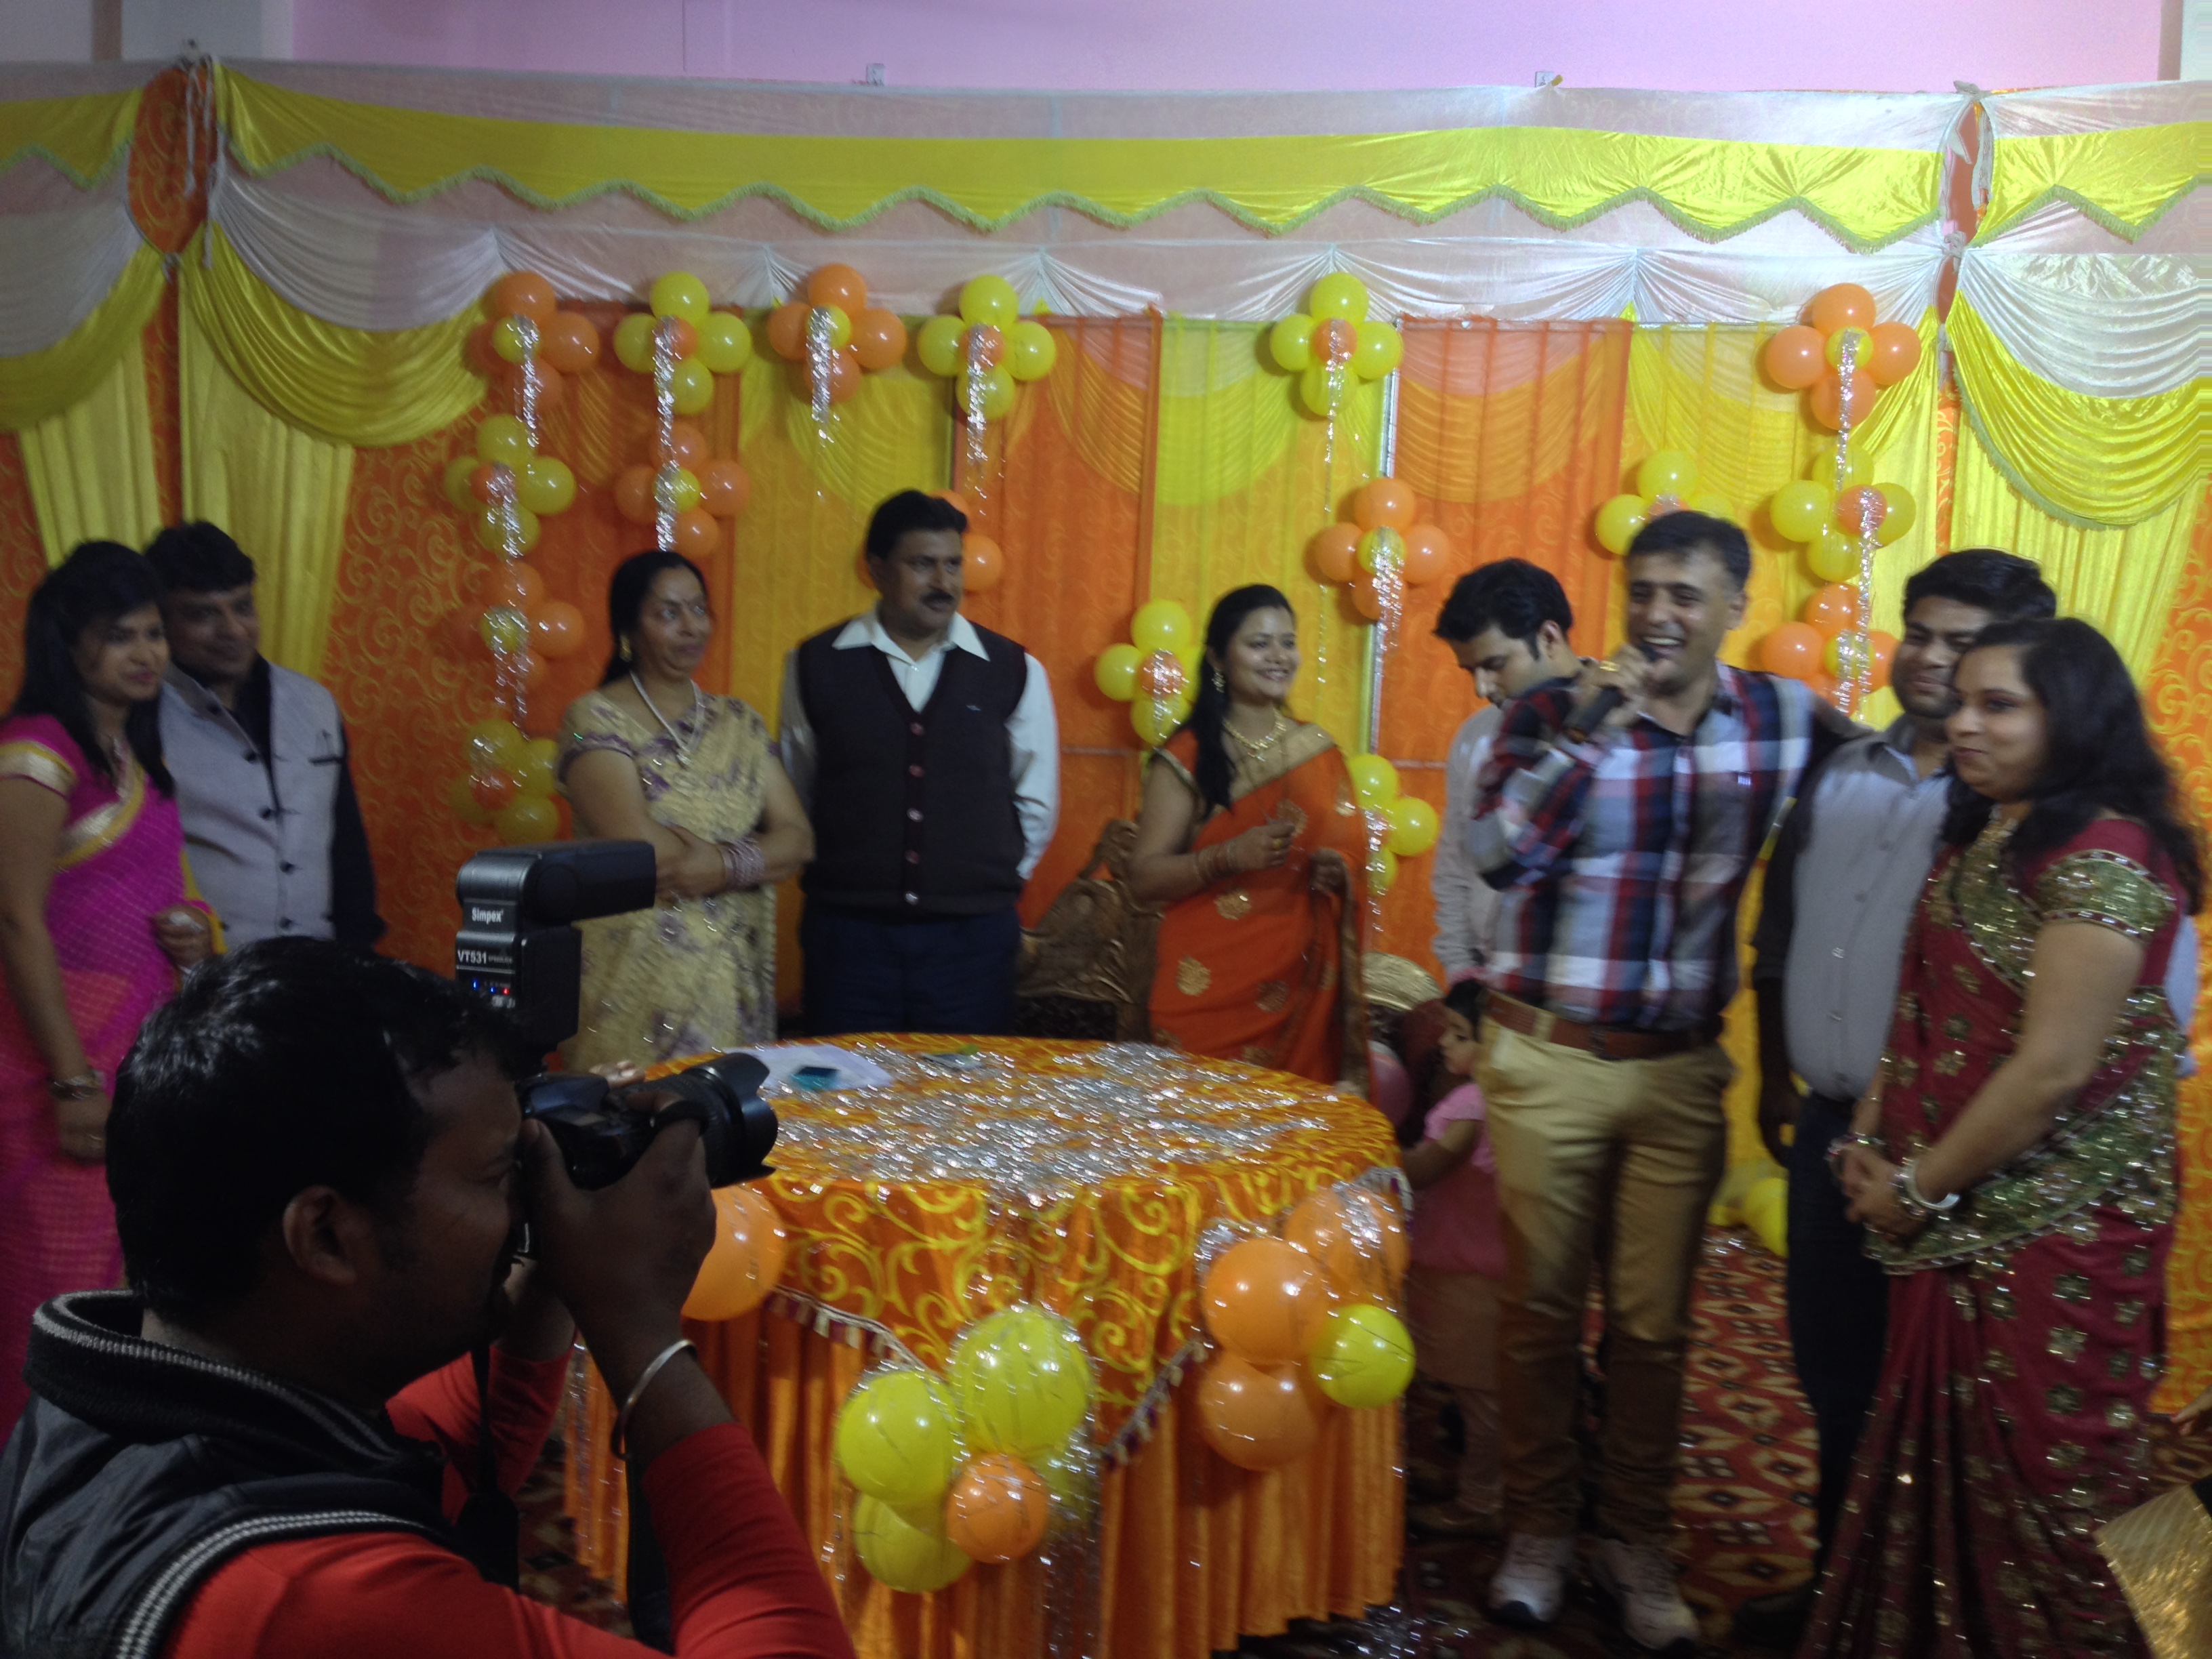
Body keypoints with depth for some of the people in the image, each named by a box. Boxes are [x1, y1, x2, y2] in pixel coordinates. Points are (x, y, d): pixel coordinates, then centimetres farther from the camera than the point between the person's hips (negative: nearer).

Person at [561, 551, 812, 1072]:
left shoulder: (739, 723, 13)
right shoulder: (596, 719, -3)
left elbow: (797, 838, 4)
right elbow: (639, 846, -15)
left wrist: (726, 865, -13)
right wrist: (753, 855, -6)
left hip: (734, 977, 4)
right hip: (636, 978, -4)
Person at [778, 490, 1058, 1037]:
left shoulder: (1014, 672, 3)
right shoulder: (816, 667, 3)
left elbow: (1036, 805, 14)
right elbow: (793, 801, 13)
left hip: (972, 936, 0)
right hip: (848, 931, 0)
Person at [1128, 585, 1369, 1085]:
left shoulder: (1320, 752, 9)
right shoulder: (1189, 757, -3)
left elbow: (1350, 852, 16)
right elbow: (1143, 878, -7)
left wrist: (1340, 872, -6)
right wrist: (1230, 856, -20)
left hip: (1301, 988, 3)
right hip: (1209, 986, -3)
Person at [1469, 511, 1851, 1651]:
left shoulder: (1785, 719, 0)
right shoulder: (1552, 711, -7)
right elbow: (1496, 853, -18)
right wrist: (1588, 735, -26)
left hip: (1681, 1067, 2)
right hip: (1547, 1058, -1)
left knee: (1655, 1320, 10)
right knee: (1541, 1307, 9)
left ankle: (1634, 1541, 27)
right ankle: (1539, 1531, 26)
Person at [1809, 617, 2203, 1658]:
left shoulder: (2104, 858, -18)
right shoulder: (1978, 838, 10)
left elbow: (2052, 1070, -22)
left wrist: (1918, 1189, -13)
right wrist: (1869, 1143, 2)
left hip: (2054, 1231, -8)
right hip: (1955, 1228, 8)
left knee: (2041, 1481, 5)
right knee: (1939, 1463, 17)